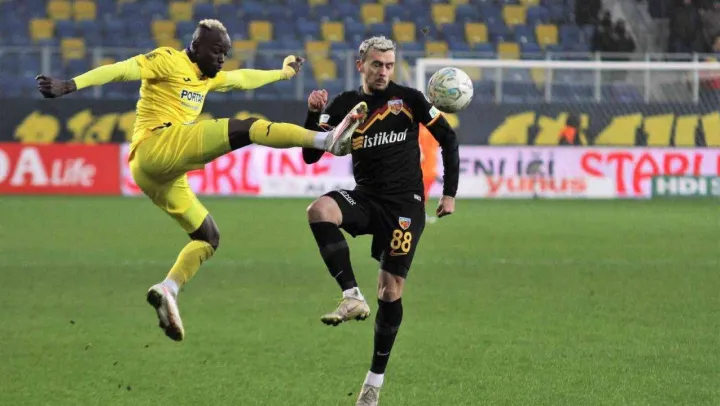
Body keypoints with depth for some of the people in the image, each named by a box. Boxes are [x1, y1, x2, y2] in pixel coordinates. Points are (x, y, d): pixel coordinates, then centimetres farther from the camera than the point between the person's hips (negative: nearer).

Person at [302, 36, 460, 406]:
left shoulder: (408, 99, -1)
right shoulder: (344, 105, 4)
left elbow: (448, 138, 7)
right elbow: (310, 156, -1)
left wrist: (449, 193, 3)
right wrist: (314, 114, -17)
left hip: (405, 205, -2)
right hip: (365, 199, 2)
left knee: (391, 288, -4)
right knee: (319, 210, -31)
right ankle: (353, 297, -32)